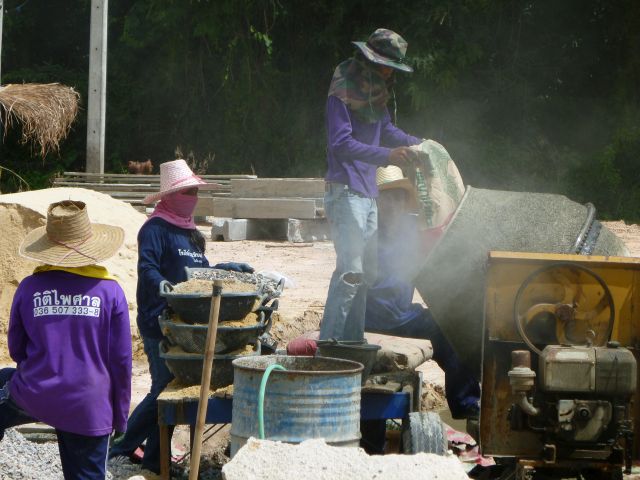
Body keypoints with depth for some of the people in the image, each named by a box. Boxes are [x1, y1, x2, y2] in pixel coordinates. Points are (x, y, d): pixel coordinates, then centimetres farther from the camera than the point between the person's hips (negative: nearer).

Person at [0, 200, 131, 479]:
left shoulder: (29, 288, -5)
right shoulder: (109, 291, -8)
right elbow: (121, 359, -4)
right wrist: (120, 415, 8)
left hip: (32, 395, 1)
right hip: (90, 409, -1)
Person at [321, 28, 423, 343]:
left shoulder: (375, 92, 15)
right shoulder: (343, 92, -13)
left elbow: (387, 130, 28)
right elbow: (341, 144, -21)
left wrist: (417, 144, 13)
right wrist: (387, 155, -29)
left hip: (367, 192, 10)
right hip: (345, 190, -10)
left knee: (366, 271, 13)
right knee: (350, 270, -17)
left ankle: (352, 340, 19)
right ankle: (329, 343, -17)